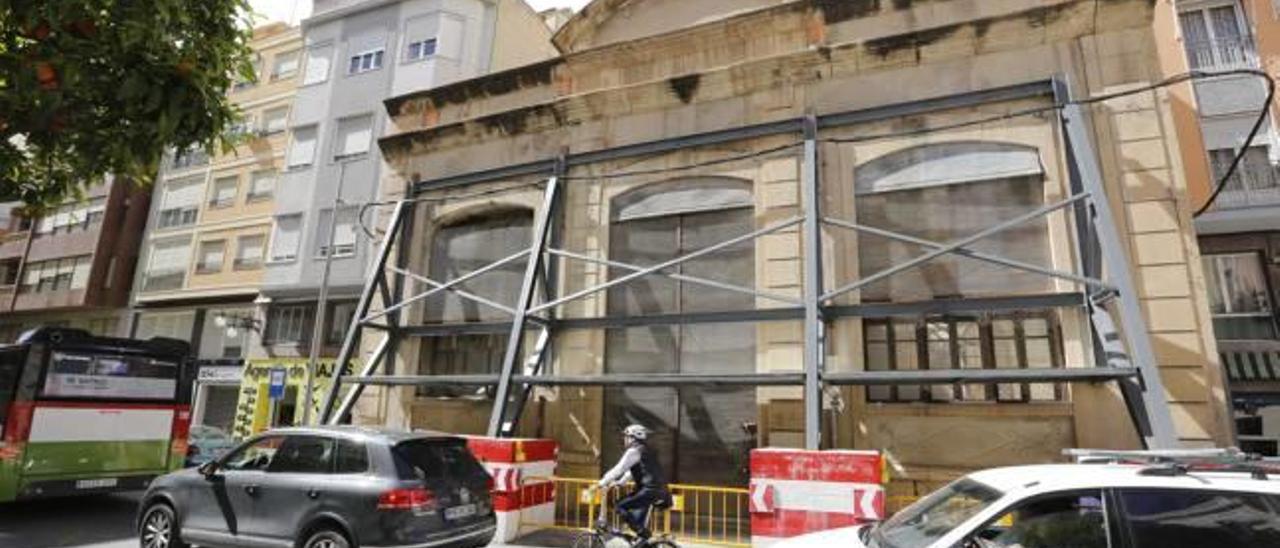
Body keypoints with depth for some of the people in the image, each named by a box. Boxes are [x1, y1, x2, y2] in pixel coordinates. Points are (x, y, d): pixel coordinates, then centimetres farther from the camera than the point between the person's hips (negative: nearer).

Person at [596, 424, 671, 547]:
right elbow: (632, 471, 29)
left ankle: (643, 534, -7)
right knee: (638, 520, 19)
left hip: (650, 490, -10)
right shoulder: (646, 451, 22)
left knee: (621, 507, -9)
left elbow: (618, 469, -11)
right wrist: (619, 482, 24)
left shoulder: (634, 451, -8)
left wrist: (602, 483, -4)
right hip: (659, 490, 10)